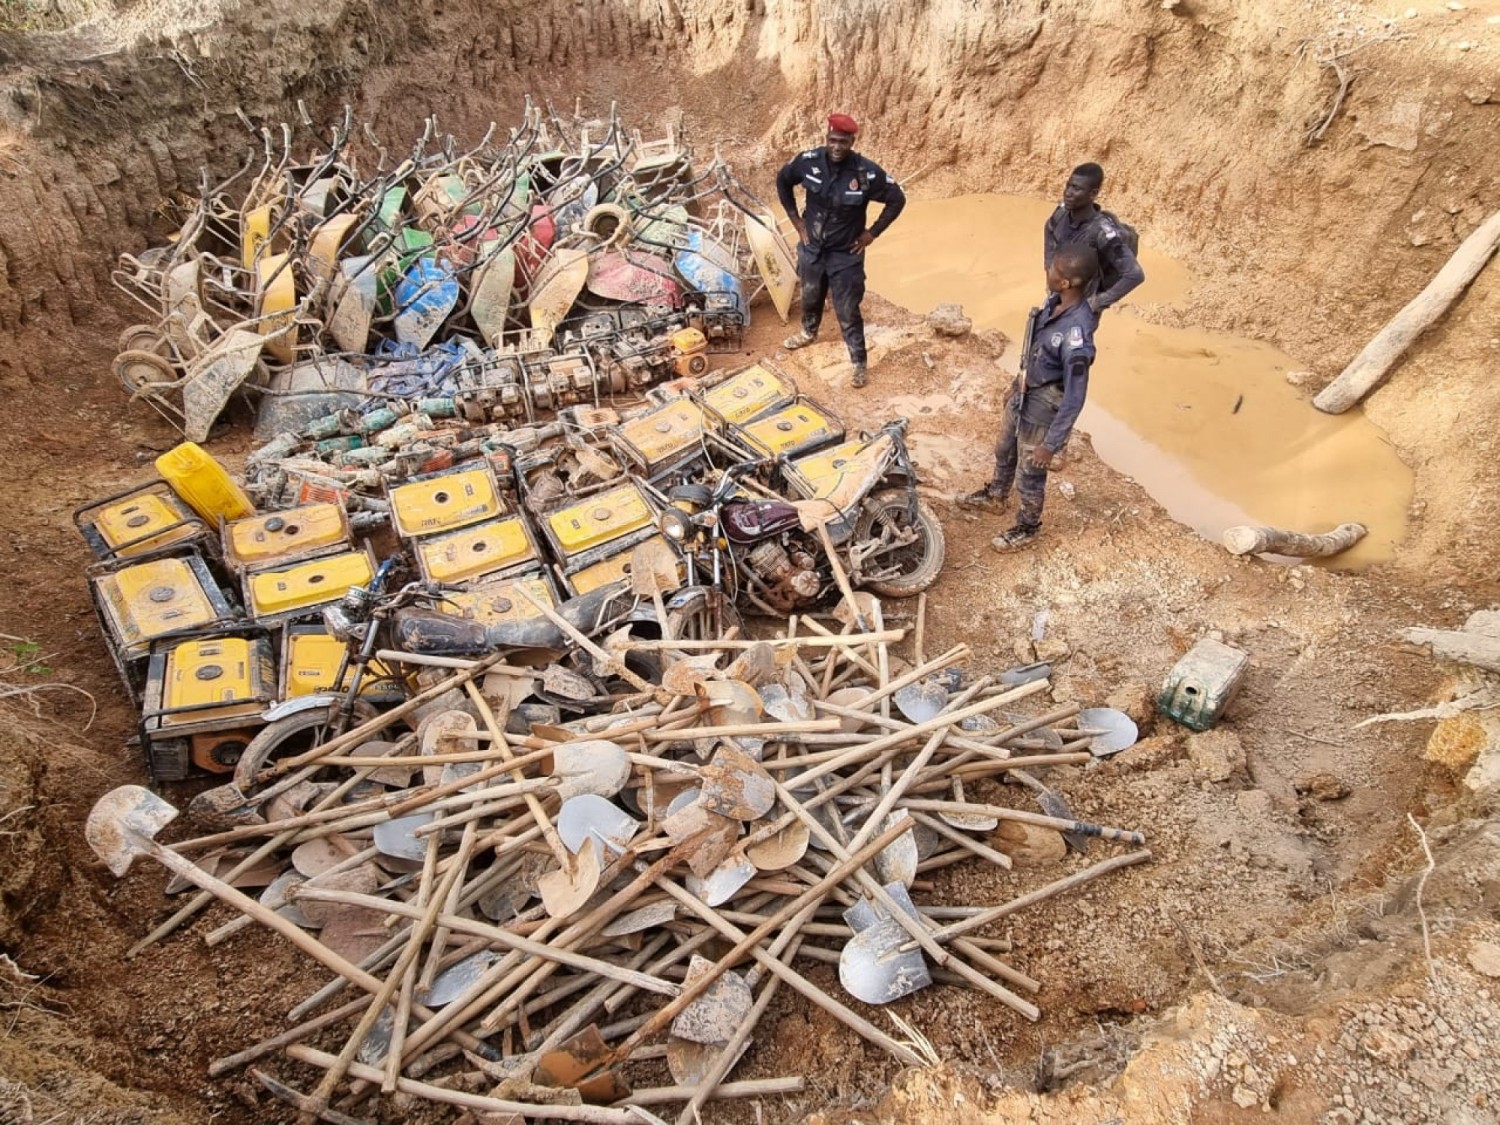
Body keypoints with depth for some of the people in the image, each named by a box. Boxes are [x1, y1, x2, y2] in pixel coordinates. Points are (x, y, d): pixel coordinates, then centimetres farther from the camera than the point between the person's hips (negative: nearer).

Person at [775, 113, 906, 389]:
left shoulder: (867, 172, -23)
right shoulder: (808, 161, -15)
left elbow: (897, 200, -9)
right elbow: (782, 181, 5)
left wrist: (872, 233, -9)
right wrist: (796, 219, 2)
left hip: (846, 254, -4)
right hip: (811, 248, 4)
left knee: (848, 312, 3)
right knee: (810, 297, 27)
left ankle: (859, 362, 20)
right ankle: (808, 332, 57)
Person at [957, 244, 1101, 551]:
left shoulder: (1076, 337, -37)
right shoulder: (1056, 301, -10)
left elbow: (1074, 398, -28)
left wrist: (1051, 443, -21)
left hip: (1043, 408, -8)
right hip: (1022, 393, 8)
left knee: (1030, 474, 15)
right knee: (1004, 451, 30)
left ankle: (1028, 527, 41)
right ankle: (995, 496, 57)